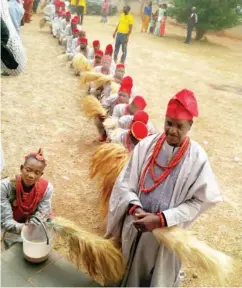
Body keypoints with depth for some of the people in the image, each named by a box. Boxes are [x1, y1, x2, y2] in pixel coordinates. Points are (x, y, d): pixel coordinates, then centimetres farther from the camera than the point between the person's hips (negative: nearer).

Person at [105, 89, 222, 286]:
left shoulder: (197, 157, -14)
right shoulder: (146, 145, -8)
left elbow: (200, 200, -12)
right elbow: (125, 181, -3)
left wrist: (162, 219, -20)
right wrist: (135, 208, -21)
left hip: (168, 231, -2)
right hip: (136, 225, 2)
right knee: (132, 272, 25)